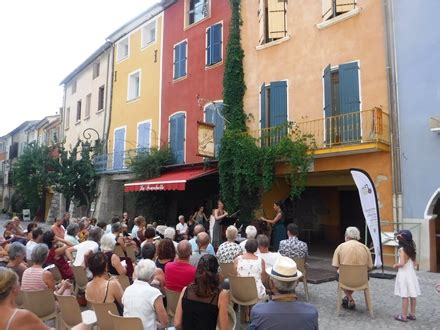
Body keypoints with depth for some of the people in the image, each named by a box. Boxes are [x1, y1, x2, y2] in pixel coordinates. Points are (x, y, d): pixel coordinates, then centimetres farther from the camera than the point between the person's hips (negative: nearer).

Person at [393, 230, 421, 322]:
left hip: (404, 274, -8)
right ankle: (412, 314, 23)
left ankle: (404, 316, 6)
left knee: (405, 296, -1)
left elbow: (402, 263, -22)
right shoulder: (411, 249, 6)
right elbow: (414, 262, 14)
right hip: (411, 273, 8)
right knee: (412, 295, 13)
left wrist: (395, 265, -4)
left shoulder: (402, 249, -17)